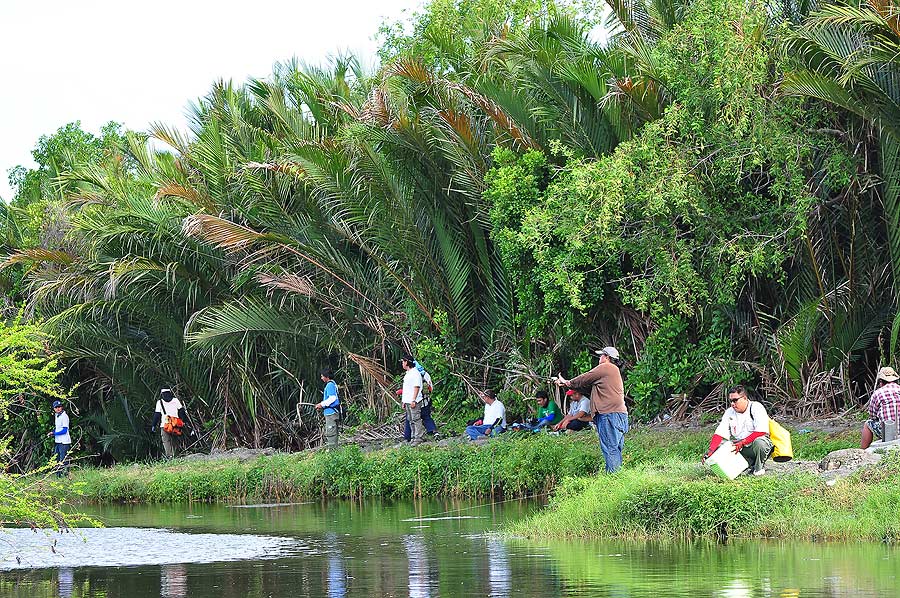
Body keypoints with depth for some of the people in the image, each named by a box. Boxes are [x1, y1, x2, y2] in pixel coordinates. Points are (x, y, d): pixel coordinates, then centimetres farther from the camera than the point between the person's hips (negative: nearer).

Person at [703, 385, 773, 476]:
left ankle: (759, 468, -9)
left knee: (759, 442, -39)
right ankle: (751, 464, -6)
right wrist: (711, 450, -20)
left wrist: (742, 443, -31)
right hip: (739, 447, 5)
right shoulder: (729, 412, 5)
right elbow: (720, 433, -3)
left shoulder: (756, 408, -11)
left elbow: (761, 431, -23)